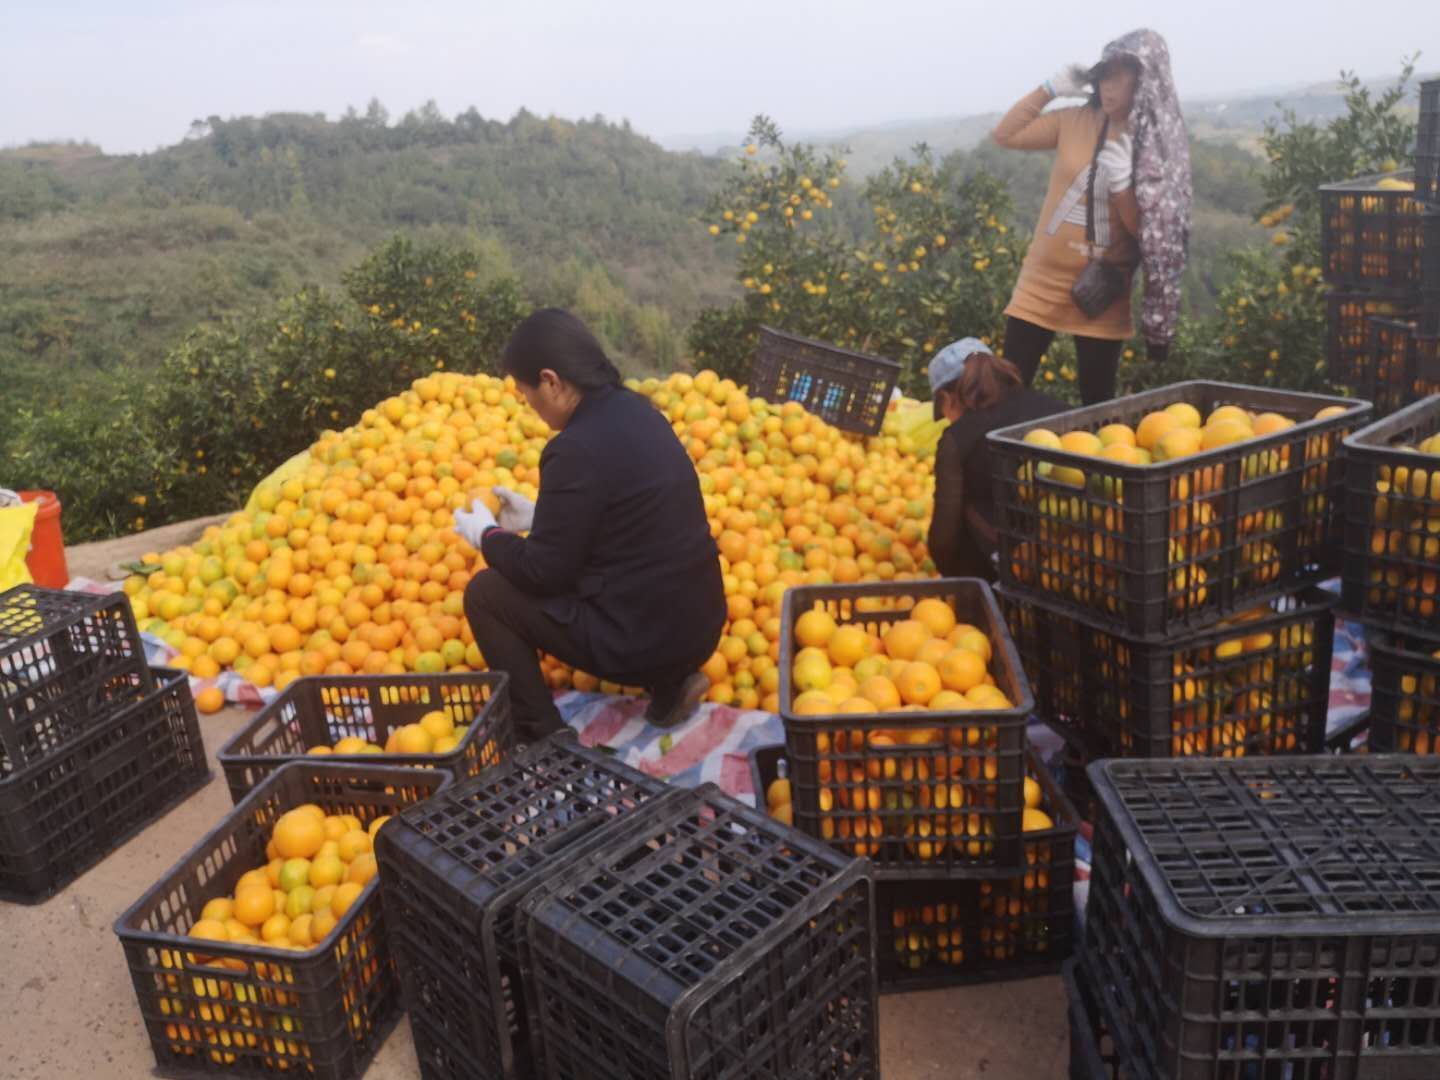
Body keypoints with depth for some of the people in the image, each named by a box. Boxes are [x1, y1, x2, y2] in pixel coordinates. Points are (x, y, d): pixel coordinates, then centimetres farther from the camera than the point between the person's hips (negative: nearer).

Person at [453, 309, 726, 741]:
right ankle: (670, 681, 18)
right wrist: (536, 517, 19)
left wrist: (487, 535, 5)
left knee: (485, 594, 4)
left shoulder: (578, 449, -21)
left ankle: (544, 741, 9)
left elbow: (545, 573, -13)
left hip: (643, 639, -8)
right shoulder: (635, 412, 4)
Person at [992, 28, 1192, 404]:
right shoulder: (1075, 122, 1)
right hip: (1043, 282, 2)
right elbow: (1004, 134, 4)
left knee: (1097, 403, 7)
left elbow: (1148, 230, -8)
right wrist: (1051, 88, -3)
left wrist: (1121, 181, -23)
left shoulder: (1158, 144, -5)